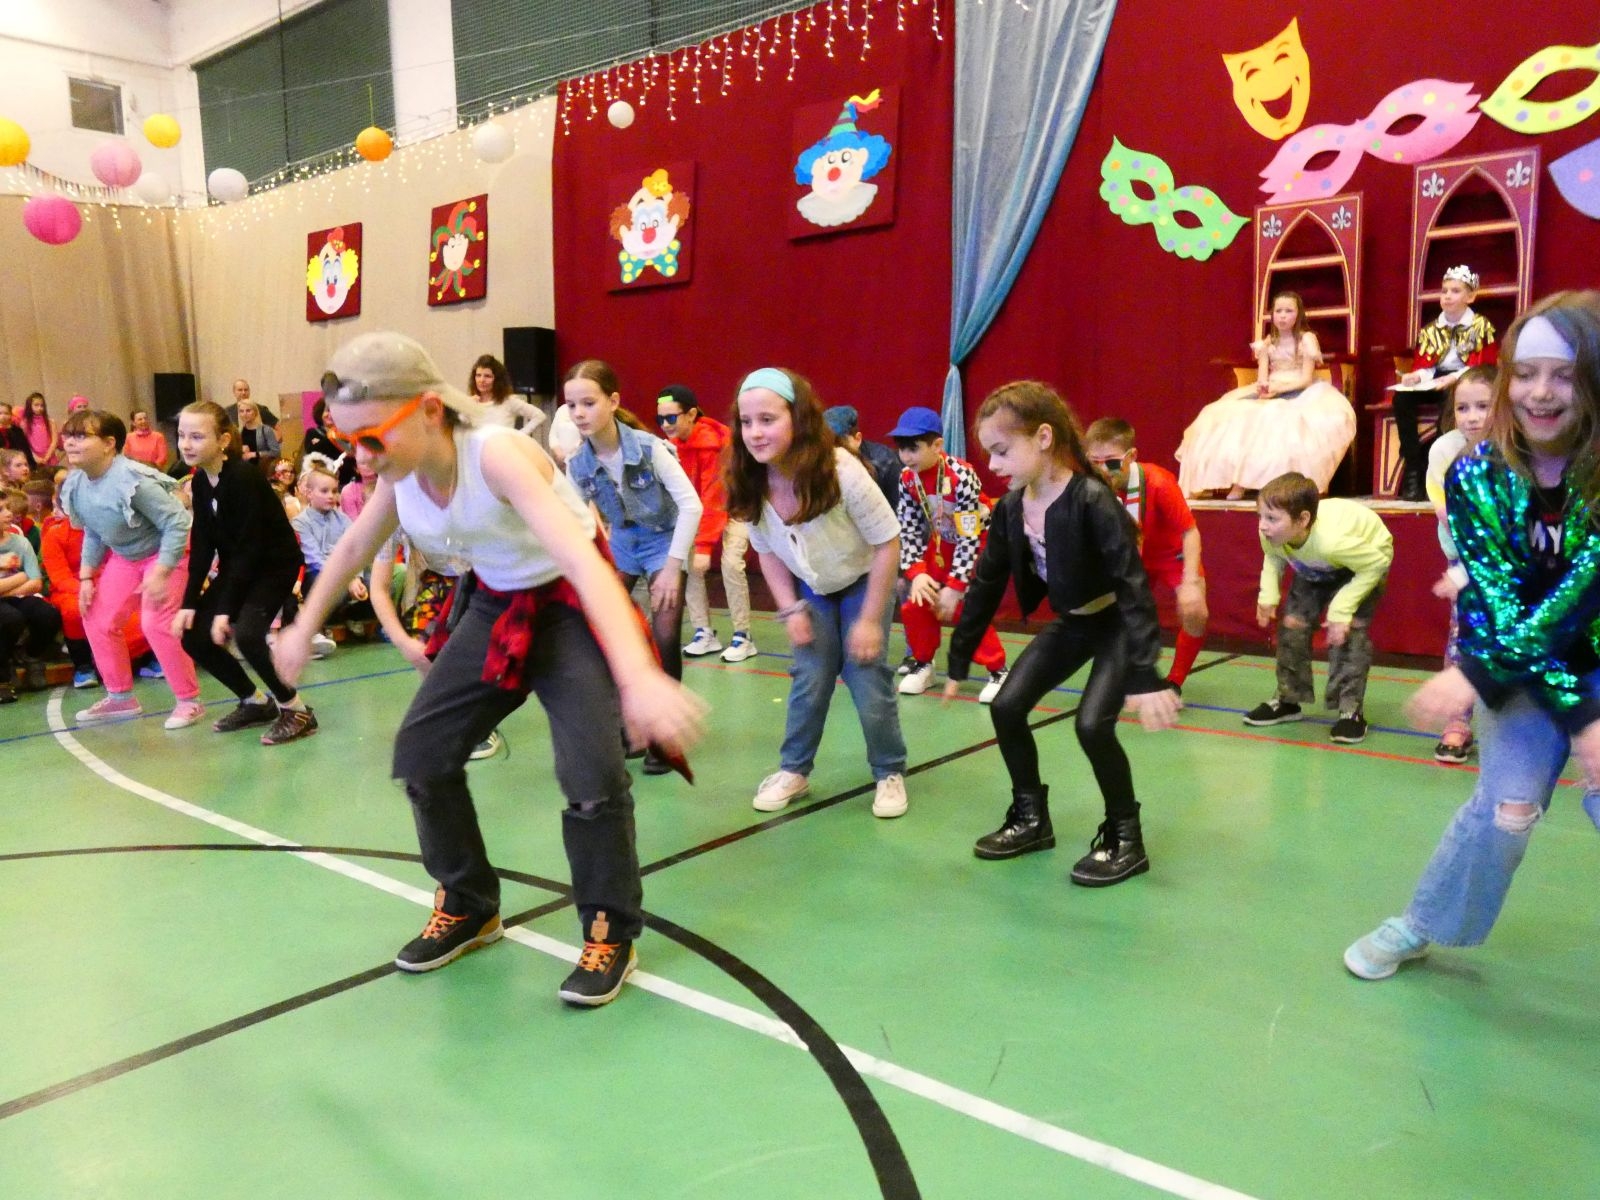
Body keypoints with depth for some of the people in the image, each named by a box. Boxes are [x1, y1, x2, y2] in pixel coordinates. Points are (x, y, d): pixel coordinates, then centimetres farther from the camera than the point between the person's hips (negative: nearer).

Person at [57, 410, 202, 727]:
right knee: (98, 620, 6)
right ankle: (121, 697, 23)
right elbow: (92, 534, 10)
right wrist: (87, 577, 5)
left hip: (167, 551, -8)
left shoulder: (133, 481, -31)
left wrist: (160, 573, -30)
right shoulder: (75, 485, -5)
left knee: (156, 623, -18)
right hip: (124, 556, 8)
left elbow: (178, 523, -29)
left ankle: (189, 701, -3)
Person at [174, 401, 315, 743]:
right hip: (237, 567, 8)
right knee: (193, 635, 1)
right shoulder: (200, 481, -1)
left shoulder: (243, 478, -24)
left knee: (245, 633, -27)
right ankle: (256, 702, 18)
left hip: (275, 564, -8)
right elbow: (202, 546, 2)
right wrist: (190, 602, -5)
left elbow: (249, 548, -24)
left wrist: (225, 610, -24)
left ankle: (296, 709, -8)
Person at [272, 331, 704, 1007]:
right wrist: (304, 629, 22)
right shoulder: (401, 473, -12)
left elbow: (583, 559, -46)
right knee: (420, 752, 4)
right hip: (495, 609, 7)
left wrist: (639, 677, -59)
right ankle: (468, 907, 26)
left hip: (570, 607, -7)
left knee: (592, 772, -21)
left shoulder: (496, 455, -33)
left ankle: (610, 936, 3)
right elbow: (351, 550, 11)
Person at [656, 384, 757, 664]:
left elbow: (713, 498, -33)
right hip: (697, 505, 7)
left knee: (730, 563, -21)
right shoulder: (673, 442, -10)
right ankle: (705, 633, 5)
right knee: (687, 561, -6)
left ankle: (742, 637, -8)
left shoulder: (712, 443, -31)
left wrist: (704, 545, -35)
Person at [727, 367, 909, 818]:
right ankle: (794, 770, 18)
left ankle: (889, 774, 14)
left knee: (868, 681, -6)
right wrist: (791, 609, -11)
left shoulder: (841, 472, -35)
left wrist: (869, 619, -20)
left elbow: (888, 543, -24)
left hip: (863, 582, -3)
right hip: (812, 589, 3)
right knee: (808, 680, -1)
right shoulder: (750, 485, -21)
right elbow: (768, 552, -2)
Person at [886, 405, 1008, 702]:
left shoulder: (961, 476, -33)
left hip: (981, 542, -6)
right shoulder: (908, 478, -15)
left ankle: (998, 671, 2)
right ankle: (923, 664, 19)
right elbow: (907, 530, -10)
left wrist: (955, 586, -29)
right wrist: (916, 573, -23)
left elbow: (969, 537, -29)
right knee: (915, 602, -2)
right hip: (941, 543, 6)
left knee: (968, 608, -16)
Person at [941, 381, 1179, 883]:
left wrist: (1145, 677, -37)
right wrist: (959, 662, 5)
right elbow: (985, 586, 1)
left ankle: (1125, 838, 2)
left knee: (1093, 724, -21)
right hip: (1069, 623, 7)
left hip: (1117, 623, -7)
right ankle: (1032, 818, 20)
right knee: (1006, 708, 1)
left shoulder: (1091, 500, -30)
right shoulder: (1010, 508, -8)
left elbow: (1133, 585, -32)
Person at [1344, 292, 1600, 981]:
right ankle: (1421, 927, 17)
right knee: (1508, 805, -6)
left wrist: (1472, 675, -30)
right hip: (1516, 663, 1)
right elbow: (1498, 600, -20)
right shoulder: (1475, 476, -15)